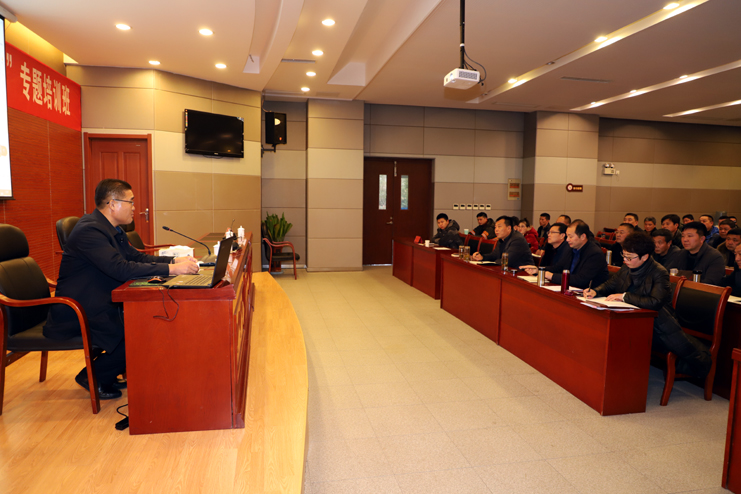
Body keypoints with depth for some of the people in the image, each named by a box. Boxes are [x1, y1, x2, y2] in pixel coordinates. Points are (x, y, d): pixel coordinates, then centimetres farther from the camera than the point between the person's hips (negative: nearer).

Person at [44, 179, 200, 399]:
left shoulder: (112, 229, 9)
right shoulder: (90, 230, -24)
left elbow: (137, 257, 10)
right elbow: (122, 269, -34)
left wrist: (175, 260, -5)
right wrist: (171, 269, -34)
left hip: (101, 305, 10)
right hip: (77, 315, -10)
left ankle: (106, 373, 16)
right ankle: (92, 377, 5)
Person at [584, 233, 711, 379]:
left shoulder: (660, 273, -17)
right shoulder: (626, 268, 2)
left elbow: (655, 302, -29)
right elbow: (610, 284, 14)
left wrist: (625, 296, -27)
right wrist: (596, 291, -7)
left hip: (659, 324, -5)